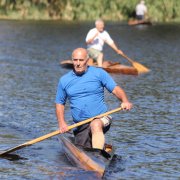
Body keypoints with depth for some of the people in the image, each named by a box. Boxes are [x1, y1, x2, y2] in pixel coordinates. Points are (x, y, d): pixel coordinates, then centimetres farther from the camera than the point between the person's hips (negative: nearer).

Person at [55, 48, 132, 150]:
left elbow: (115, 89, -2)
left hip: (101, 119, -4)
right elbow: (60, 103, 15)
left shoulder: (99, 73, 1)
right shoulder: (64, 80, 8)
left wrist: (125, 101, -23)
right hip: (80, 126, 4)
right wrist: (62, 123, 0)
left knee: (96, 125, -38)